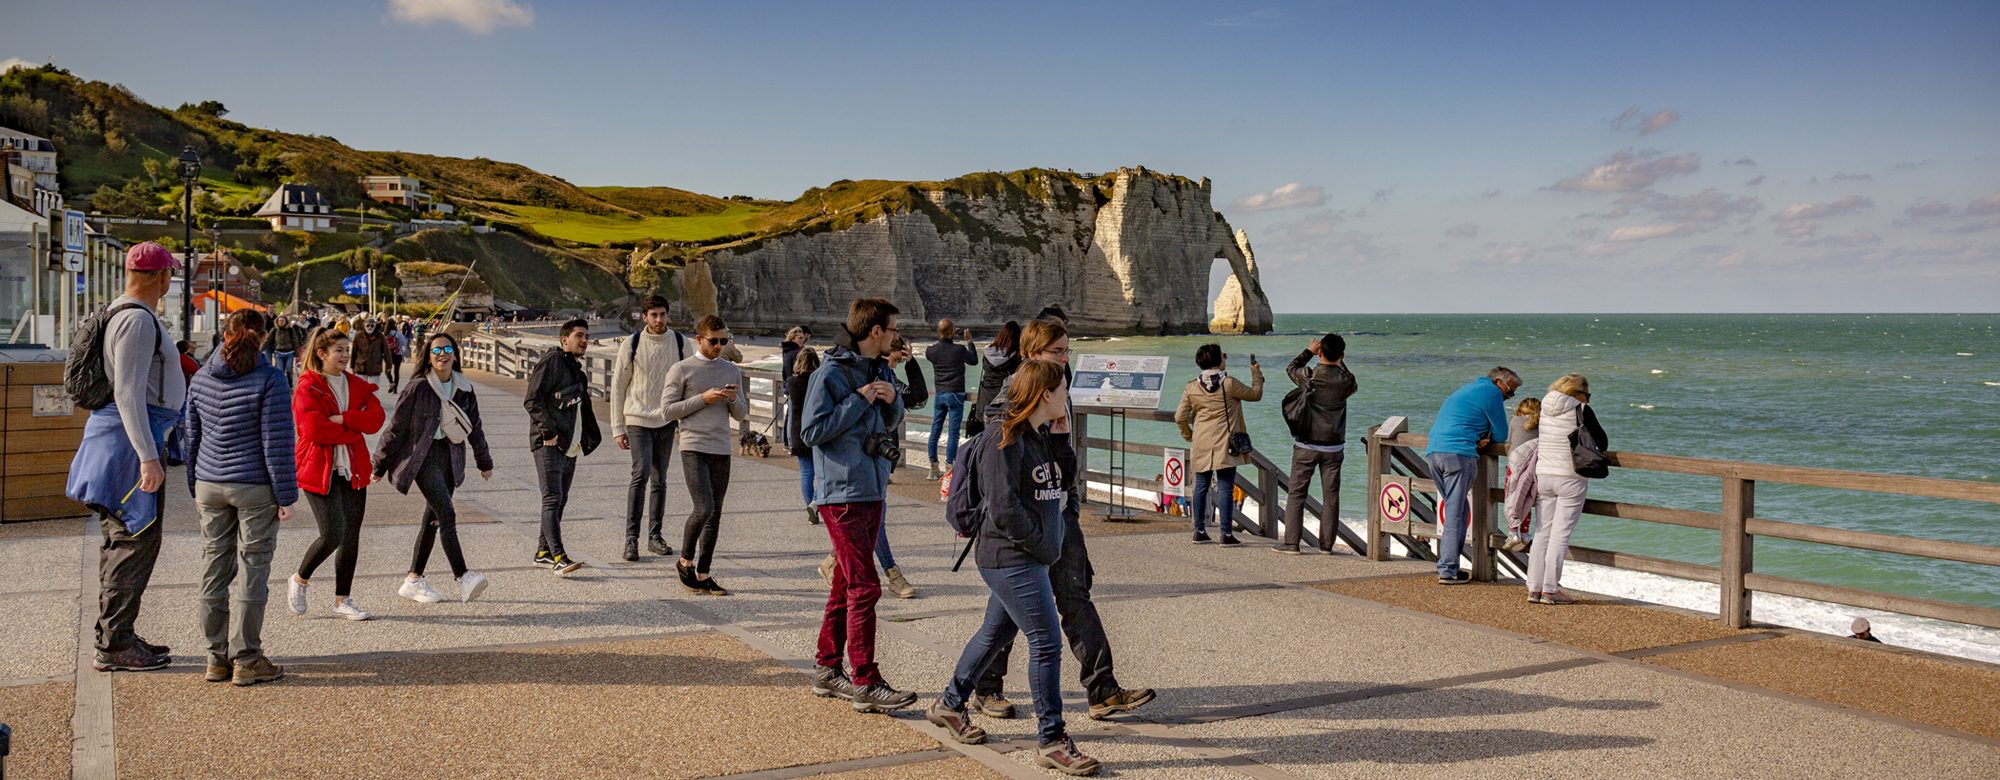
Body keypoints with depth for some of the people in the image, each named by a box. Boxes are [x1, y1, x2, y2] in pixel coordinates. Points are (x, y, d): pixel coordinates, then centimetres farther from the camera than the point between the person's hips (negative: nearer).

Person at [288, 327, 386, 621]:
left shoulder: (357, 385, 11)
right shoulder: (307, 388, -6)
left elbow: (375, 418, -3)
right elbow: (314, 430, -18)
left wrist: (342, 419, -17)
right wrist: (355, 430, -12)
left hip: (353, 470, 6)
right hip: (320, 471, -5)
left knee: (351, 536, 6)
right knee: (333, 534, -11)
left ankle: (343, 599, 17)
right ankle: (300, 579, 17)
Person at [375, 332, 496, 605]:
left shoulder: (464, 389, 9)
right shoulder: (418, 387, -7)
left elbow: (475, 427, 20)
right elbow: (397, 427, -3)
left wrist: (484, 462, 24)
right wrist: (380, 465, 0)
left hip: (451, 456, 6)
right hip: (423, 456, -6)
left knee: (432, 519, 10)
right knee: (447, 514, -17)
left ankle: (414, 580, 19)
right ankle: (462, 578, -22)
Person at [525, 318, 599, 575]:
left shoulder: (576, 368, 20)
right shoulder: (551, 362, -9)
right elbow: (532, 400, -16)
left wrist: (588, 437, 17)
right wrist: (548, 431, -21)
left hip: (570, 445, 10)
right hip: (549, 443, -10)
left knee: (560, 499, 13)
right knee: (552, 499, -14)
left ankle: (543, 552, 22)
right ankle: (558, 557, -22)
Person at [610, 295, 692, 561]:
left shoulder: (680, 343, 1)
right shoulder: (632, 345, -4)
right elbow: (618, 387, 1)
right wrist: (617, 429, -1)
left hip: (667, 420, 3)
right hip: (638, 419, -3)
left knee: (660, 479, 8)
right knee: (641, 473, -16)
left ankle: (654, 535, 18)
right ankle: (631, 537, -11)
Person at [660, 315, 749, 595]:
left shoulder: (732, 371, 14)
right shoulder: (681, 370, 1)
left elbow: (742, 414, 17)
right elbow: (669, 411, -3)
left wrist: (734, 398, -4)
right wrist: (703, 398, -11)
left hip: (721, 451, 5)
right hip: (693, 448, -5)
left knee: (715, 514, 4)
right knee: (703, 508, -16)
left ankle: (702, 574, 11)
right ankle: (685, 561, 6)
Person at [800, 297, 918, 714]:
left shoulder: (882, 371, 13)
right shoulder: (831, 373, -12)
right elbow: (811, 430, -16)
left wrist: (892, 400, 1)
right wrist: (860, 400, -16)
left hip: (872, 490, 9)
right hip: (842, 492, -9)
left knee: (846, 585, 14)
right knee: (864, 587, -10)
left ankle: (828, 670, 24)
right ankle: (866, 684, -5)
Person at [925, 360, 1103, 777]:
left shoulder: (1040, 437, 12)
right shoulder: (1005, 440, -17)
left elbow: (1064, 481, 16)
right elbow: (1004, 508, -21)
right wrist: (1044, 544, -12)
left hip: (1028, 558, 10)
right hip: (1010, 558, -10)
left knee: (997, 633, 20)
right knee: (1047, 642, -7)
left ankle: (950, 704, 38)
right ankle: (1051, 740, 3)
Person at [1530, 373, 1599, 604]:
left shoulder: (1544, 408, 6)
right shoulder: (1581, 410, -7)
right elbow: (1602, 441, 0)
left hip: (1543, 475, 5)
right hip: (1570, 479, -5)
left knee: (1543, 531, 10)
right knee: (1560, 534, -1)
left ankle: (1534, 588, 10)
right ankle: (1550, 590, -1)